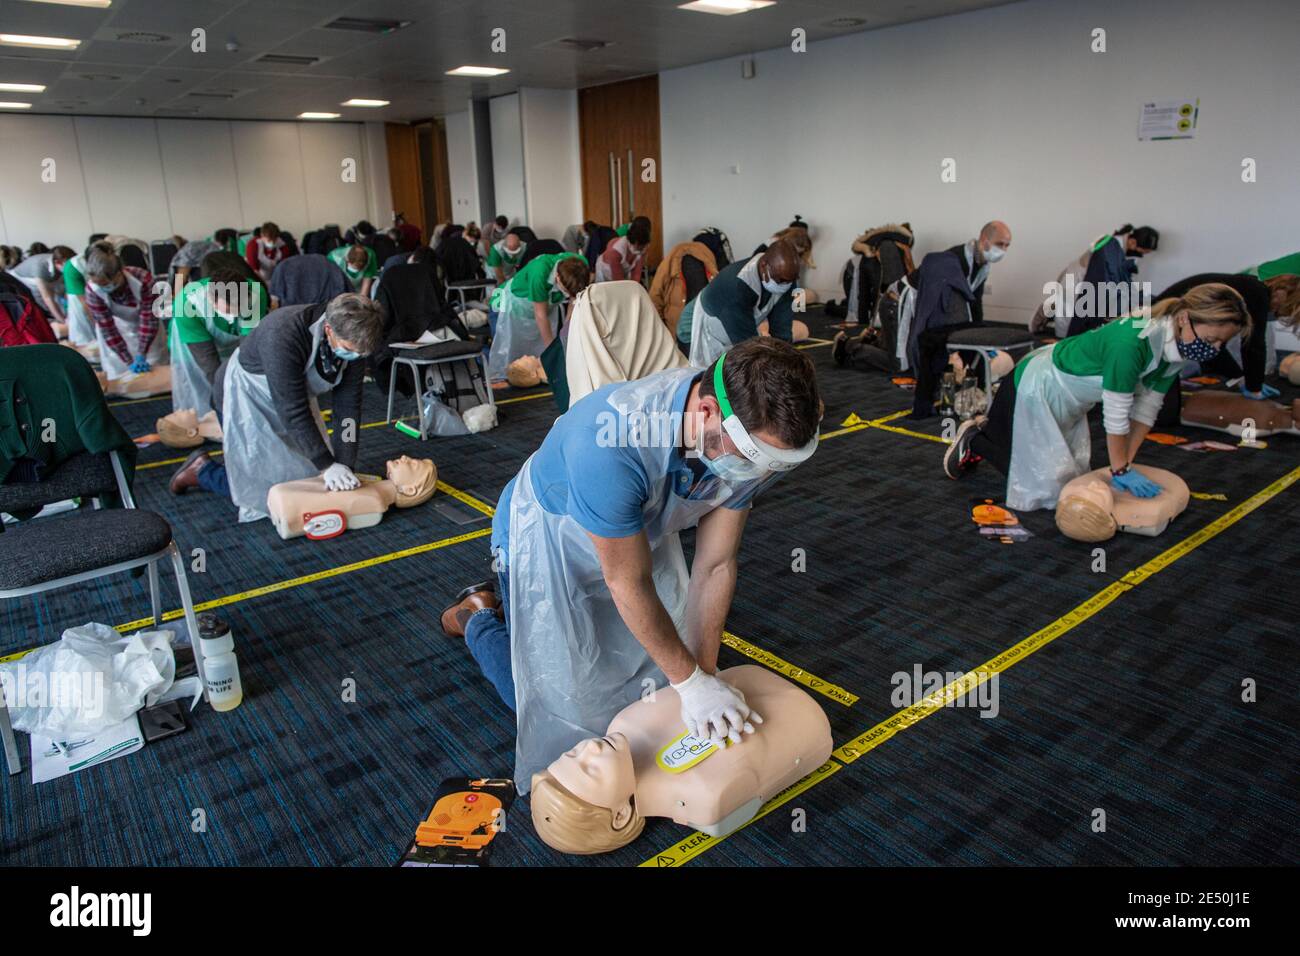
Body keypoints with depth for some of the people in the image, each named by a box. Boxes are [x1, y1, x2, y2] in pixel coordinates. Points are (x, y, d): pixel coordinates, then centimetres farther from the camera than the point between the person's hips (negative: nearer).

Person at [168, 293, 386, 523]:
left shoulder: (353, 340, -20)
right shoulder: (283, 335, -39)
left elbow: (348, 406, -15)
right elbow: (293, 412, -36)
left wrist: (344, 465, -20)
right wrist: (327, 466, -32)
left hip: (295, 396, 7)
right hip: (246, 398, -6)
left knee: (309, 475, 11)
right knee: (264, 489, -4)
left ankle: (237, 463, 32)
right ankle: (202, 468, 21)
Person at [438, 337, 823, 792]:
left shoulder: (750, 437, -25)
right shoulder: (612, 442, -45)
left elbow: (715, 567, -15)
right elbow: (631, 585, -32)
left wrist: (703, 671, -16)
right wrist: (690, 681, -23)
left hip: (638, 532, 6)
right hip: (548, 541, -5)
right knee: (557, 701, 5)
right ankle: (479, 618, 30)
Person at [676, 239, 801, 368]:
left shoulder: (784, 278, -19)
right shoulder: (738, 285, -40)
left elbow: (782, 330, -17)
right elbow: (748, 341, -37)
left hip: (737, 337, 6)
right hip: (699, 336, -6)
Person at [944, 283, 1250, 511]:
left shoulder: (1176, 345, -10)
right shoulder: (1132, 341, -37)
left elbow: (1147, 408, -3)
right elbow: (1116, 415, -29)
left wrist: (1126, 463, -6)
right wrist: (1120, 470, -18)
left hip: (1068, 399, 9)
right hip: (1034, 388, -9)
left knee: (1072, 474, 19)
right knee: (1044, 484, -2)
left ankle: (989, 429, 29)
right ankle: (973, 439, 15)